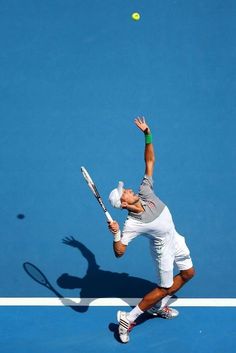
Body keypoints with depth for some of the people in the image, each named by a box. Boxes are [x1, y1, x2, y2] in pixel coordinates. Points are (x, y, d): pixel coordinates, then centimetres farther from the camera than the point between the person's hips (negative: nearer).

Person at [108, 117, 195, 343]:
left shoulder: (145, 192, -20)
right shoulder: (131, 224, -34)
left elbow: (150, 161, -14)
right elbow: (119, 252, -34)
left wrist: (147, 134, -22)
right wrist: (116, 235, -53)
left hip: (175, 239, 7)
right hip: (163, 249, -7)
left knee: (188, 273, 21)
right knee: (164, 289, 3)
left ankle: (158, 307, 37)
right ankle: (127, 319, 12)